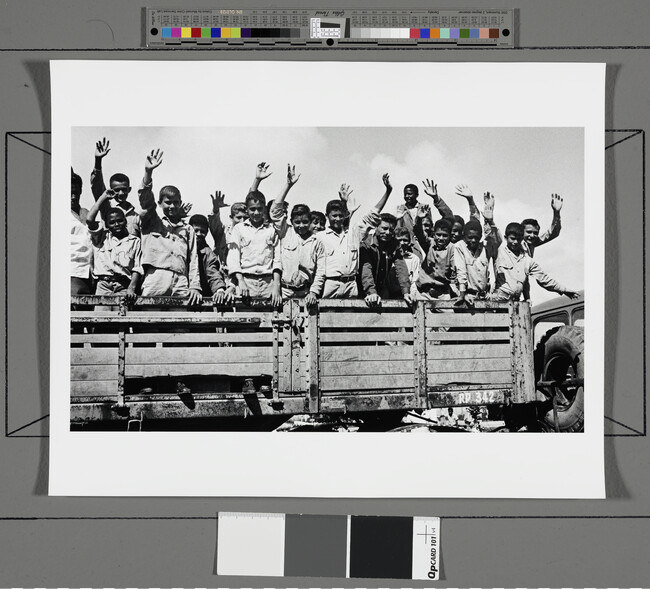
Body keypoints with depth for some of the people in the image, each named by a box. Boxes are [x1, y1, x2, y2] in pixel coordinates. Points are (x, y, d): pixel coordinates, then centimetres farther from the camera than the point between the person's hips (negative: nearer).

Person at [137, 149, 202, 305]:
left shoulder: (188, 230, 23)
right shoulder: (151, 223, 18)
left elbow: (193, 260, 16)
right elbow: (145, 201, 1)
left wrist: (195, 286, 2)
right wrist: (148, 173, -15)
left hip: (181, 283, 2)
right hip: (154, 280, -2)